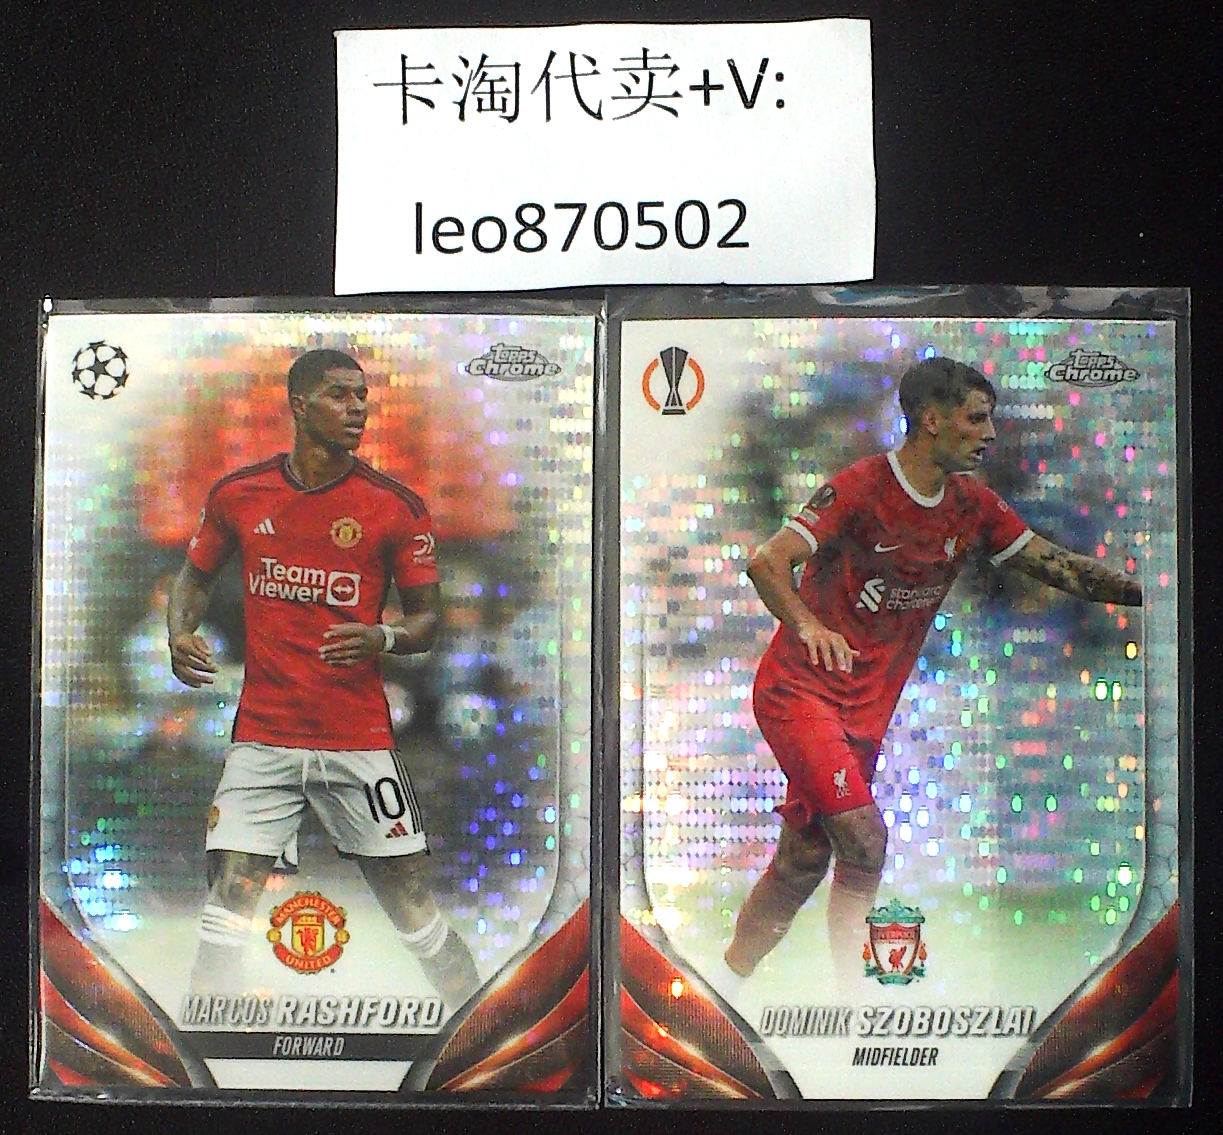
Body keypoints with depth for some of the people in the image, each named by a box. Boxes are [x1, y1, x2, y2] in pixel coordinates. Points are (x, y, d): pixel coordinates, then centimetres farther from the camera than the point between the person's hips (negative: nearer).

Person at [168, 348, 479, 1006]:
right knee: (229, 897, -3)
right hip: (261, 734, 2)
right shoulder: (238, 494, 4)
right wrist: (180, 632, 0)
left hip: (360, 738, -1)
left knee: (410, 904, 3)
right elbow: (196, 574, 20)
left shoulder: (396, 506, -2)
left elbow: (427, 618, 3)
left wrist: (383, 638, -18)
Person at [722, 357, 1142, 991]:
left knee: (801, 866, 8)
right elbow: (766, 562, -22)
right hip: (800, 689, -6)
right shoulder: (861, 487, -14)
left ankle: (726, 984, 25)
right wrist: (807, 625, -40)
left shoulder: (975, 505, 6)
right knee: (864, 842, -17)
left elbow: (1056, 565, 7)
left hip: (869, 707, 6)